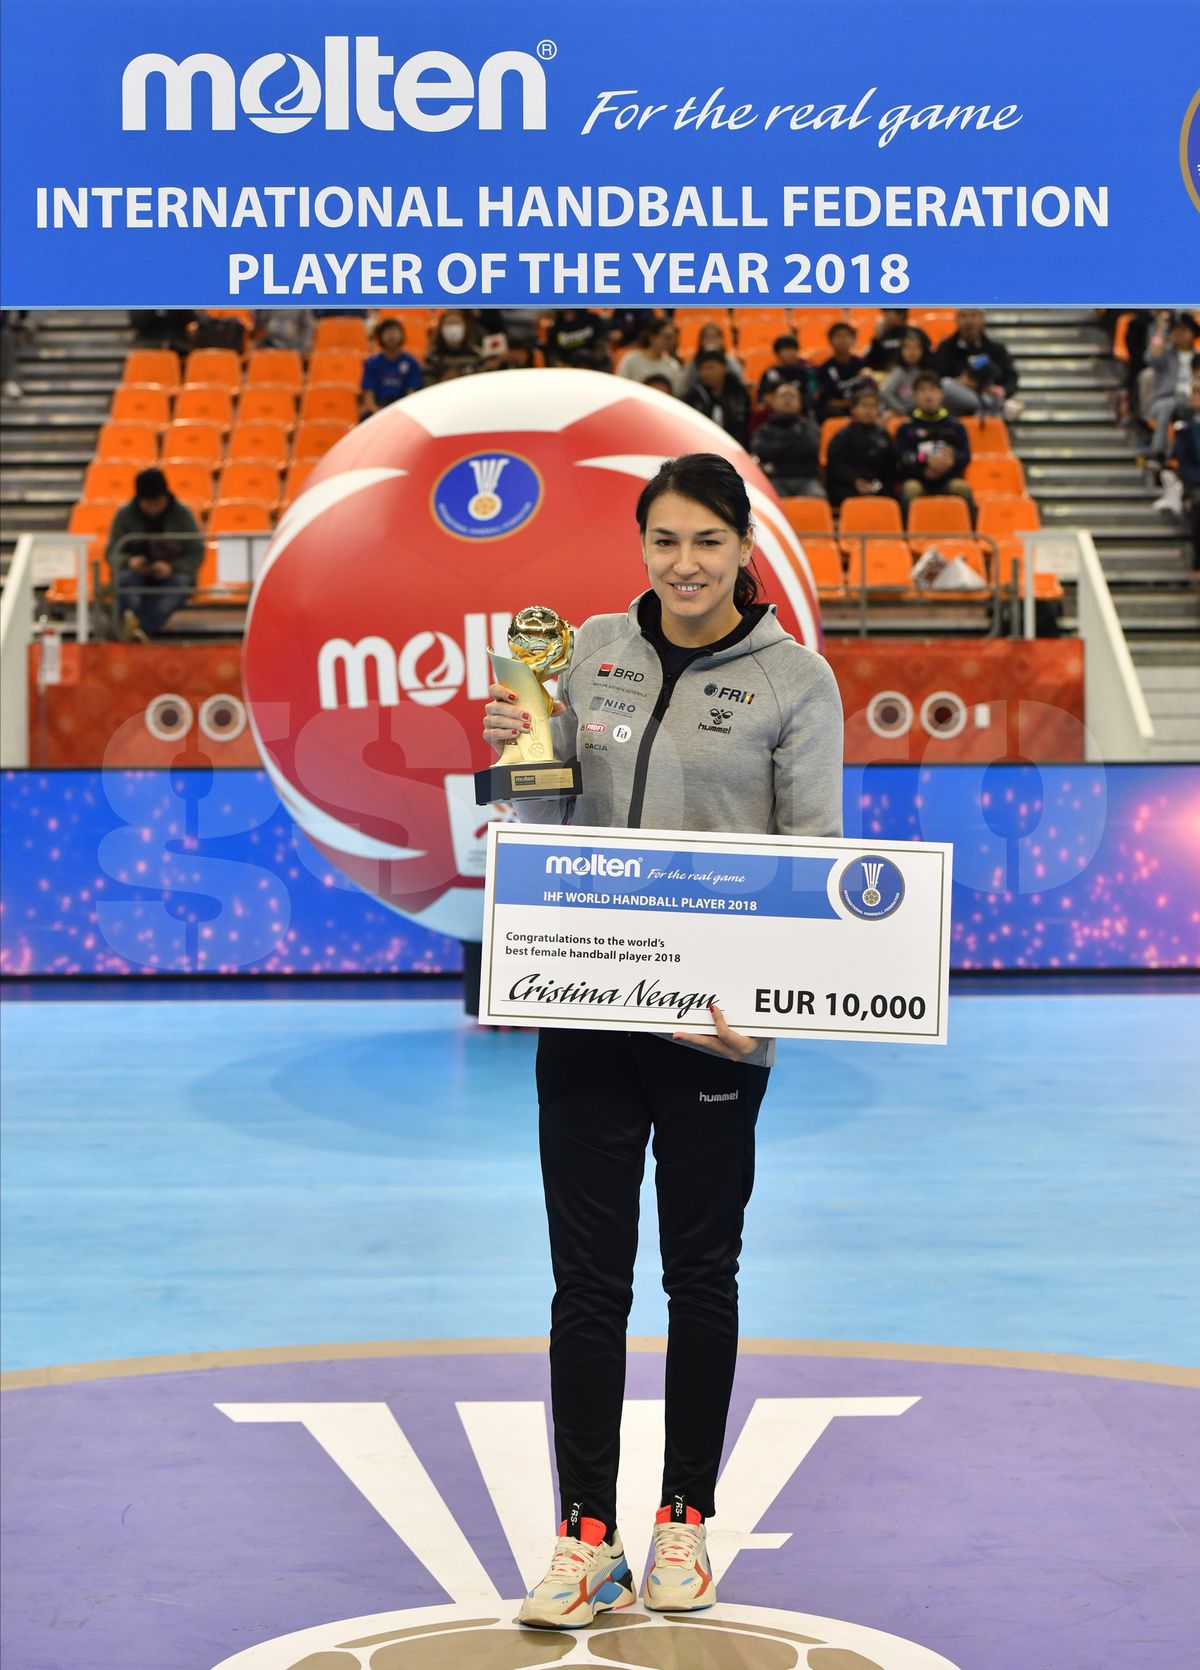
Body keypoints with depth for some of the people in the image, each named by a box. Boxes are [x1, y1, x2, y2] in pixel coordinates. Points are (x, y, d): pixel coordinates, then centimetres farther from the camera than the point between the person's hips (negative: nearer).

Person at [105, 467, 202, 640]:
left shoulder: (182, 514, 0)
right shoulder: (125, 514, 1)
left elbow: (196, 553, -1)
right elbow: (112, 553, 1)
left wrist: (172, 568, -21)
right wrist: (128, 561, -23)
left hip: (171, 575, -1)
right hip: (137, 575, 1)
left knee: (182, 582, -35)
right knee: (124, 579, -33)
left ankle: (141, 626, -56)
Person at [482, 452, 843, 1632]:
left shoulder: (796, 678, -3)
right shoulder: (593, 651, 6)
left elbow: (813, 854, -6)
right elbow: (551, 815, 12)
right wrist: (517, 748, -9)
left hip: (715, 1018, -2)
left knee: (701, 1269, 10)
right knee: (588, 1273, 4)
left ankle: (684, 1520, 23)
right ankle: (587, 1533, 12)